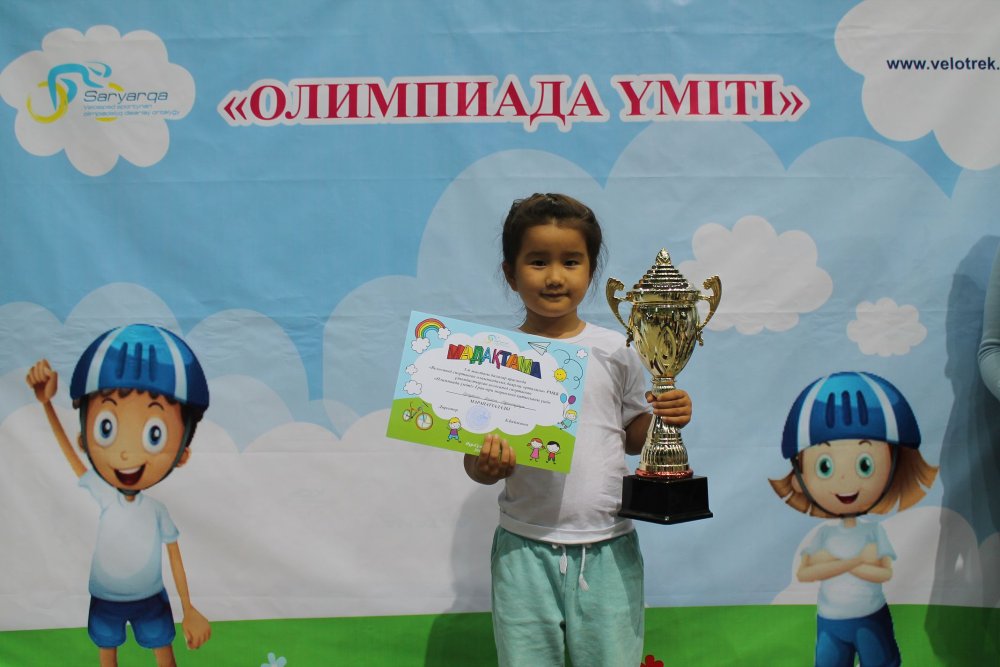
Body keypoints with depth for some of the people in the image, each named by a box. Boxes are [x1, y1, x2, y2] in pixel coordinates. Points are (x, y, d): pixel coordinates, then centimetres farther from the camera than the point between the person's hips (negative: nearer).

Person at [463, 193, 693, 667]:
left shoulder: (615, 352, -1)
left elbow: (632, 436, 9)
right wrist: (487, 463, -22)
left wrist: (665, 417, -9)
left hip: (608, 548, 1)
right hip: (525, 548, 0)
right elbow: (476, 464, -1)